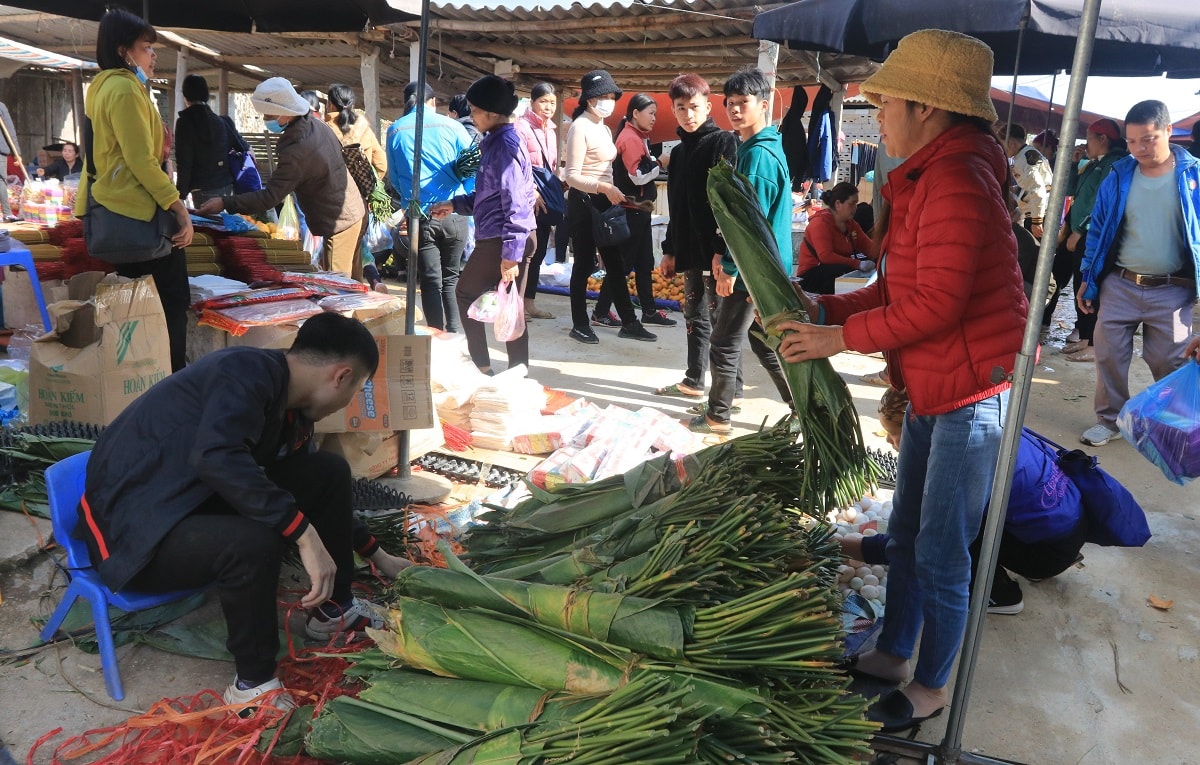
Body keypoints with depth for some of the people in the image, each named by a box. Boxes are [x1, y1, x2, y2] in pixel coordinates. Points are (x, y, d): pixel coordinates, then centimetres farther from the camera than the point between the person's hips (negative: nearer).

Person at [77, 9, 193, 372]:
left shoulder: (102, 87, 17)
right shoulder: (126, 88, -14)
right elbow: (141, 161, -20)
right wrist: (179, 208, -19)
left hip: (115, 210, 10)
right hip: (140, 211, -10)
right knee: (172, 302, -6)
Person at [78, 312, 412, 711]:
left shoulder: (290, 415, 4)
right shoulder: (248, 370, -22)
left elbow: (321, 495, 19)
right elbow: (215, 457, -40)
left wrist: (378, 556, 26)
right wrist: (305, 535, -37)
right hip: (133, 531, -9)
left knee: (330, 472, 2)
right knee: (254, 541, -36)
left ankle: (332, 610, 16)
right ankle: (254, 682, -13)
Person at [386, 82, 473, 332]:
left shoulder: (395, 131, 4)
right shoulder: (451, 126, -1)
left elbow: (394, 177, 13)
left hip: (419, 216, 0)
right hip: (454, 216, 0)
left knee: (431, 283, 6)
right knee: (451, 280, 13)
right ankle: (454, 336, 16)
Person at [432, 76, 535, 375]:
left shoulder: (505, 146, -16)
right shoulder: (496, 142, 14)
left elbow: (514, 203, -21)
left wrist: (510, 254, -23)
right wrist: (455, 205, 23)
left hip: (500, 241, -9)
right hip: (514, 239, 9)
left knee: (465, 295, 8)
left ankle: (482, 367, 14)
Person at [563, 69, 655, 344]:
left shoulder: (605, 129, 15)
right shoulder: (580, 127, -11)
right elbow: (572, 176, -17)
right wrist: (605, 188, -28)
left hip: (604, 202, 8)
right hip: (583, 202, -8)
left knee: (615, 263, 9)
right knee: (584, 265, -1)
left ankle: (629, 322, 13)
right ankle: (579, 325, 10)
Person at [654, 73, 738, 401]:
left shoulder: (724, 142, -7)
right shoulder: (679, 152, 17)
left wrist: (723, 250, -24)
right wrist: (670, 250, 19)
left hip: (715, 251, -8)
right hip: (690, 251, 8)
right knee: (694, 317, 16)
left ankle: (729, 392, 5)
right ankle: (694, 380, 28)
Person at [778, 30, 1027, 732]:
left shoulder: (958, 180, -20)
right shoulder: (926, 178, 13)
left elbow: (935, 303, -25)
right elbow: (899, 288, 14)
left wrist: (841, 338, -17)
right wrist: (826, 309, 4)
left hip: (973, 391, -10)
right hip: (932, 389, 10)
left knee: (941, 554, 3)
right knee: (906, 535, 19)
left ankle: (931, 686, 23)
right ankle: (892, 654, 37)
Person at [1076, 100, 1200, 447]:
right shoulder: (1119, 176, 1)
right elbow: (1098, 229, 8)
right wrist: (1087, 279, 6)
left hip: (1172, 292, -2)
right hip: (1119, 286, 2)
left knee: (1170, 363, 6)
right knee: (1109, 355, 5)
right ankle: (1110, 420, 22)